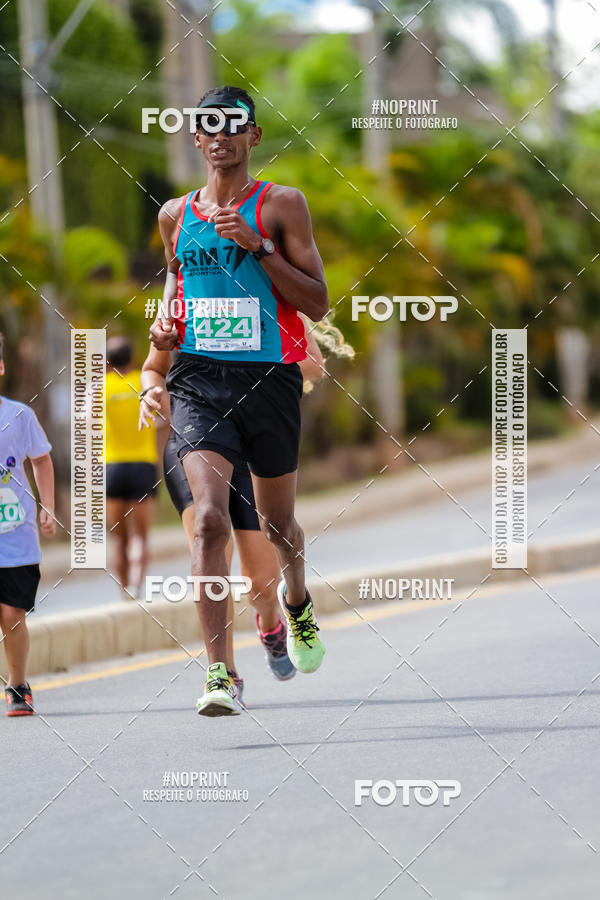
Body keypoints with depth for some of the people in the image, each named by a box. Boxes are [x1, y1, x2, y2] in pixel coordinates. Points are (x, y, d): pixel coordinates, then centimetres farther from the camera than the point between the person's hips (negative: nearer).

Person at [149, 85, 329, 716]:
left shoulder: (282, 205, -1)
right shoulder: (176, 215, 10)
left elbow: (318, 303, -5)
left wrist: (258, 247, -15)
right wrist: (166, 319, 7)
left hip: (268, 379, -1)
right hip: (198, 379, 1)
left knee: (277, 524, 16)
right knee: (209, 518, -19)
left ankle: (296, 599, 52)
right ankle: (219, 675, -22)